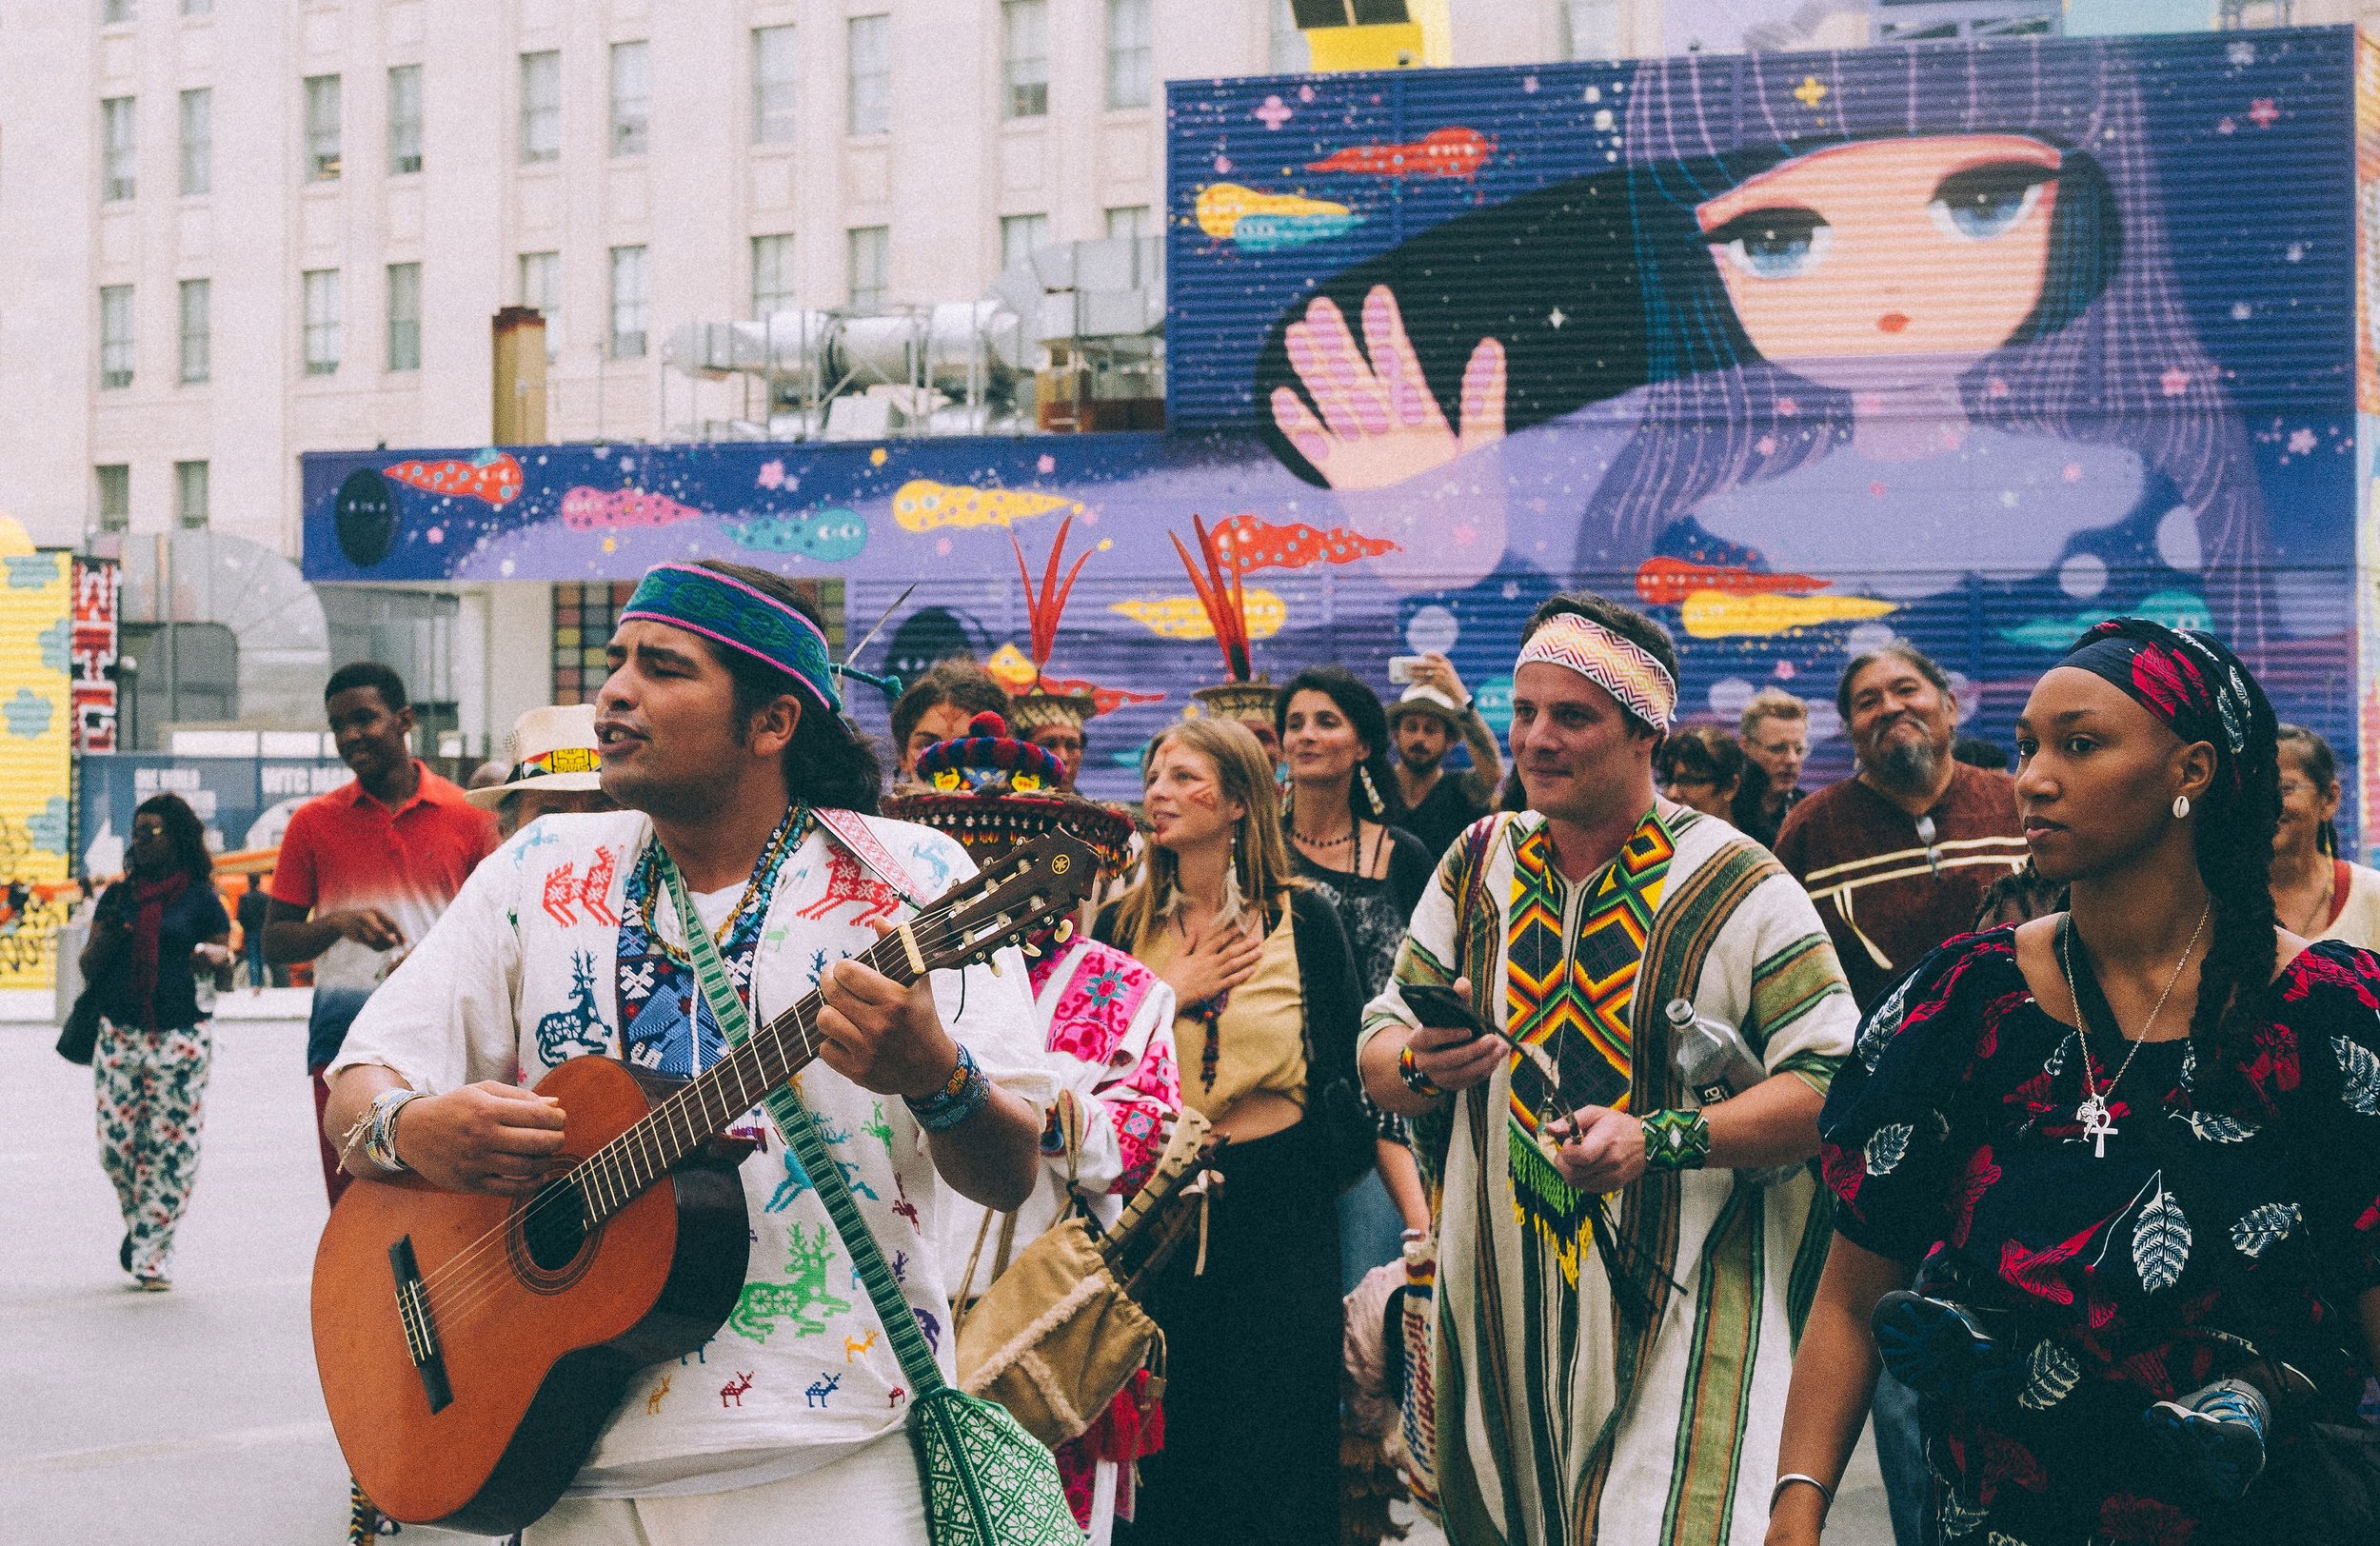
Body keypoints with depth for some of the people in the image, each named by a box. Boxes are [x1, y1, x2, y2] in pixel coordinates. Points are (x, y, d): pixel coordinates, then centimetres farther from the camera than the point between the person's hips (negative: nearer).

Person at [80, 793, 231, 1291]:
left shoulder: (200, 897, 4)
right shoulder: (117, 896, 12)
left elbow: (225, 952, 8)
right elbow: (89, 969, 14)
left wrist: (212, 956, -14)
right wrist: (107, 937, -6)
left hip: (180, 1038, -3)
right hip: (119, 1034, 3)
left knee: (171, 1146, -5)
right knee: (116, 1143, 0)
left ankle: (152, 1251, 4)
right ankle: (139, 1225, 26)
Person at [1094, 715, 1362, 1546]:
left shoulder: (1302, 917, 0)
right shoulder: (1122, 925, 7)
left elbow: (1347, 1073, -1)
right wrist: (1169, 994, -8)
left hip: (1279, 1203, -2)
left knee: (1277, 1443, 0)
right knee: (1164, 1440, 6)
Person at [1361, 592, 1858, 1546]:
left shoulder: (1737, 888, -6)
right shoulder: (1479, 865, 9)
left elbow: (1831, 1082, -11)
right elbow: (1380, 1046, 12)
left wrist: (1659, 1140, -22)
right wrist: (1419, 1067, -12)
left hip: (1681, 1317, -4)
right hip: (1497, 1315, 4)